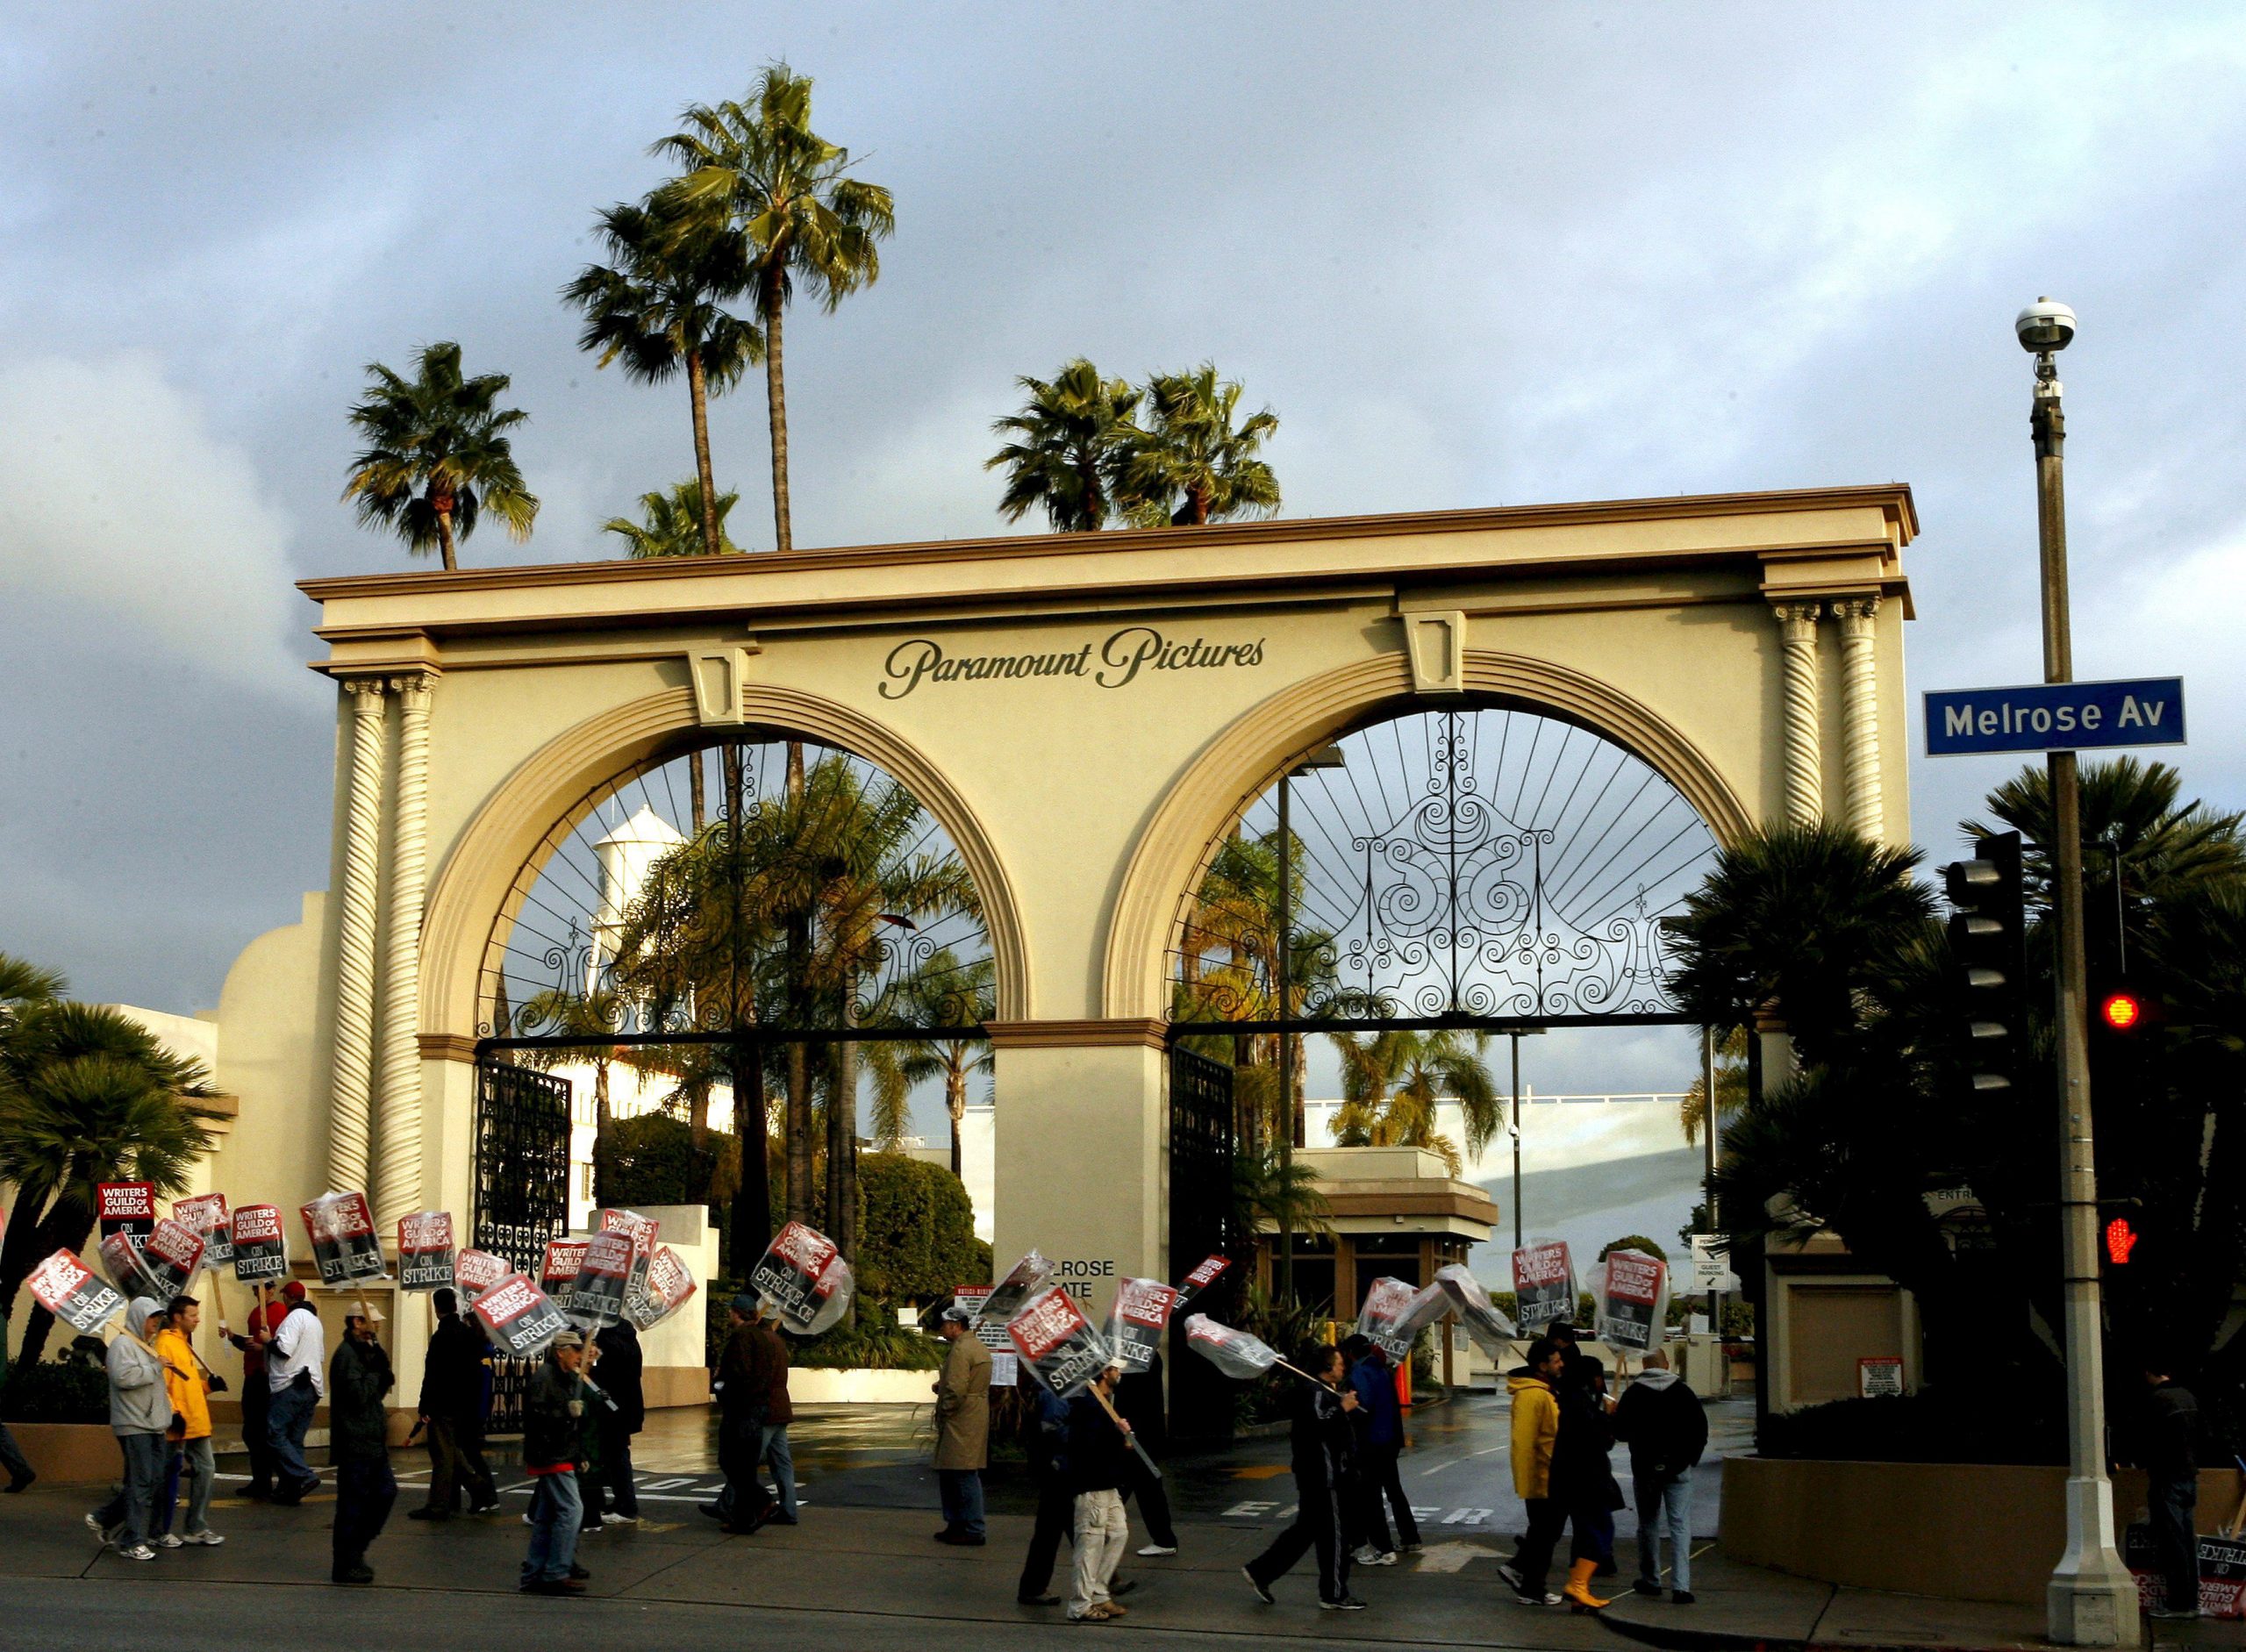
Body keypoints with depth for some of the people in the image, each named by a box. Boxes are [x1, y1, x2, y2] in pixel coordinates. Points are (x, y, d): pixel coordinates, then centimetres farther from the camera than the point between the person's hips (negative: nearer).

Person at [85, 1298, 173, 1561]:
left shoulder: (146, 1347, 22)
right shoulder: (122, 1345, -8)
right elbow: (124, 1376, -25)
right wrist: (155, 1368, -16)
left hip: (153, 1426, 9)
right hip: (133, 1425, -9)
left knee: (154, 1480, 9)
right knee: (140, 1484, -9)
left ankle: (103, 1519, 23)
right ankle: (132, 1543, -4)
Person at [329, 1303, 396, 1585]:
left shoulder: (365, 1351, 17)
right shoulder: (347, 1354, -15)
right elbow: (358, 1395, -24)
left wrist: (383, 1375, -1)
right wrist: (376, 1371, -13)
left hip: (372, 1442, 10)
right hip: (355, 1444, -10)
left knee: (385, 1492, 12)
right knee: (353, 1503, -3)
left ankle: (355, 1549, 21)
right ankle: (346, 1565, 4)